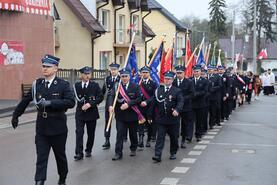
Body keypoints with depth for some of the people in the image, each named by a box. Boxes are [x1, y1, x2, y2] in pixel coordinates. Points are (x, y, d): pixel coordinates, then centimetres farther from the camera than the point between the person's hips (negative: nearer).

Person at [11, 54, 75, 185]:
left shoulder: (63, 85, -9)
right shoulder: (37, 84, 1)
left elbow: (71, 102, -23)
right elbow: (25, 101, 13)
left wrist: (50, 103, -29)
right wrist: (16, 115, 20)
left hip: (58, 129, -2)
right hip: (41, 129, 2)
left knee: (60, 156, 16)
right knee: (41, 158, -4)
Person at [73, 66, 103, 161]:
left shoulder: (95, 85, 1)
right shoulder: (76, 85, 4)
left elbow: (100, 97, -6)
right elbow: (76, 97, 3)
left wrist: (90, 104, -17)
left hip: (92, 112, 0)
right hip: (80, 113, 0)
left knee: (91, 133, 9)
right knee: (79, 133, -9)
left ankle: (88, 150, 25)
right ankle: (79, 153, -8)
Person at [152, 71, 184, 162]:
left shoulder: (177, 91, -1)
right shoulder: (158, 90, 7)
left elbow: (180, 102, -13)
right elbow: (154, 103, 9)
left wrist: (177, 110, -32)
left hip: (173, 118, -1)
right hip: (161, 118, 1)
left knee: (173, 137, 12)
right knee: (160, 137, -6)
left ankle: (173, 153, 30)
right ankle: (157, 155, -10)